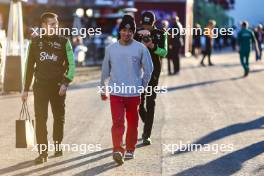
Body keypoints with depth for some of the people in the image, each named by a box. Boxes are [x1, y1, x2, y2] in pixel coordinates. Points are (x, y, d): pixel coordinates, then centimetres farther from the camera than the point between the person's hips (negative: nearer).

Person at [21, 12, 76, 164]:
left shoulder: (64, 41, 1)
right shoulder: (35, 42, 5)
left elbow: (72, 65, -1)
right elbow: (29, 66, 10)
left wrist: (65, 83, -15)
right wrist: (26, 89, 9)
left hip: (58, 86, 0)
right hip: (40, 86, 0)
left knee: (59, 118, 10)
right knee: (40, 119, -8)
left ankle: (58, 146, 30)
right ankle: (43, 153, -5)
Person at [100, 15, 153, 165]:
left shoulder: (141, 48, -3)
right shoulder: (111, 49, 3)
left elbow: (148, 69, 6)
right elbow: (105, 71, 14)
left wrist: (142, 87, 9)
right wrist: (103, 89, 21)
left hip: (134, 93, 0)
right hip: (115, 93, 0)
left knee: (132, 123, 9)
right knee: (118, 122, -11)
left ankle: (130, 149, 23)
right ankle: (118, 150, -18)